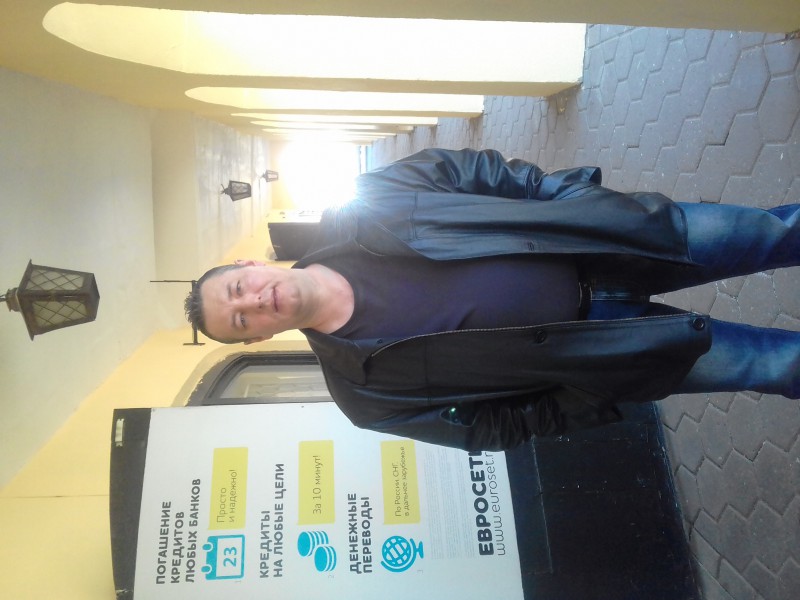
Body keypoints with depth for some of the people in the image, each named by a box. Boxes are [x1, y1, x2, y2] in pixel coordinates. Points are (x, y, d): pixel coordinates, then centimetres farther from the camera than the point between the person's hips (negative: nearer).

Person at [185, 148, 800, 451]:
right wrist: (592, 402, -12)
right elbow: (490, 427, -6)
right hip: (584, 343, -2)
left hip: (594, 248, 3)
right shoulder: (361, 387, -13)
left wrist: (573, 192, -8)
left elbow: (461, 168, -2)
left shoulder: (357, 211, -12)